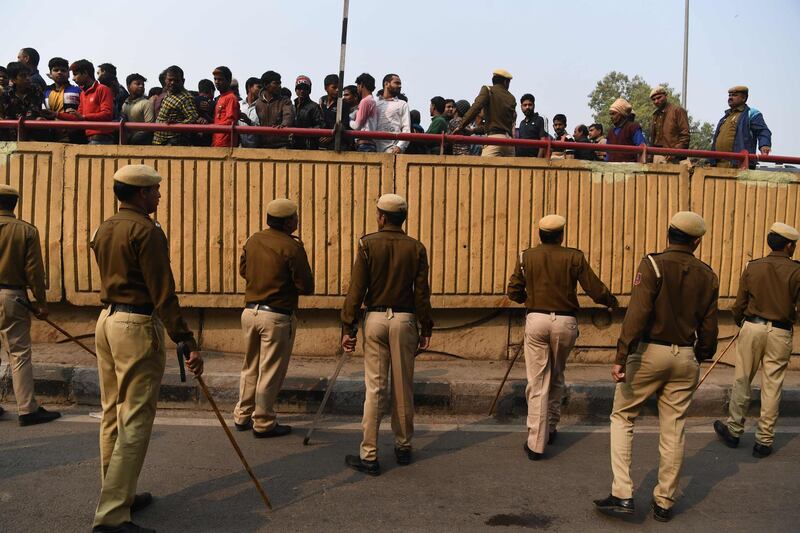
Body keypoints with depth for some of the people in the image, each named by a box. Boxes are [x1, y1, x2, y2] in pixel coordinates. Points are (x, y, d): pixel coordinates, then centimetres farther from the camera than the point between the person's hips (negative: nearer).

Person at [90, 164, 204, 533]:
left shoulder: (103, 229, 13)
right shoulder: (146, 231, -14)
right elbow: (163, 292, -20)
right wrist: (187, 341, -20)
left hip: (107, 321, 10)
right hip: (138, 326, -10)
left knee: (112, 416, 15)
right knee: (135, 422, -5)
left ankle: (118, 495, 28)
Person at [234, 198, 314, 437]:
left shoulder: (253, 240, 4)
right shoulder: (292, 247, -16)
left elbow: (243, 270, 18)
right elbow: (306, 287, -13)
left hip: (250, 311, 7)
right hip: (277, 316, -6)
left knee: (250, 367, 20)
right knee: (270, 372, 5)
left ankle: (243, 416, 30)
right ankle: (263, 423, 15)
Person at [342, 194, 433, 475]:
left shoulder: (367, 244, -4)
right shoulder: (416, 248, 1)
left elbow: (356, 290, -6)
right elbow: (422, 293, 0)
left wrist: (348, 328, -1)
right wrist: (425, 328, 8)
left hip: (376, 318, -1)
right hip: (405, 319, 1)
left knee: (375, 388, 2)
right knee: (403, 387, 11)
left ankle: (369, 455, 5)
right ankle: (403, 447, 24)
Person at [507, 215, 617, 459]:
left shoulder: (526, 256, 2)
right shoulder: (574, 257, -1)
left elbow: (513, 292, 5)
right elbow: (595, 288, 0)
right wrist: (611, 301, 21)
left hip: (536, 320, 0)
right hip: (565, 322, 0)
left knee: (537, 382, 2)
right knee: (556, 377, 20)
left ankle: (536, 443, 0)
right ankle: (551, 428, 33)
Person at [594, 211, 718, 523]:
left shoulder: (653, 264, -8)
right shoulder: (707, 276, 6)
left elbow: (637, 314, -18)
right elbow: (708, 328, 8)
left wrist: (621, 357, -19)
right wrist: (699, 358, 23)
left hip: (649, 352, -4)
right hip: (685, 357, 4)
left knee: (622, 417, 8)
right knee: (674, 430, 10)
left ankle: (622, 495, 3)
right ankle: (664, 503, 21)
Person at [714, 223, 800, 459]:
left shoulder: (753, 267, 2)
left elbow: (740, 304, 3)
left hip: (752, 326, 1)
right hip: (780, 333, -1)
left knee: (742, 380, 11)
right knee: (772, 386, 5)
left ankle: (734, 429, 21)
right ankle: (764, 440, 12)